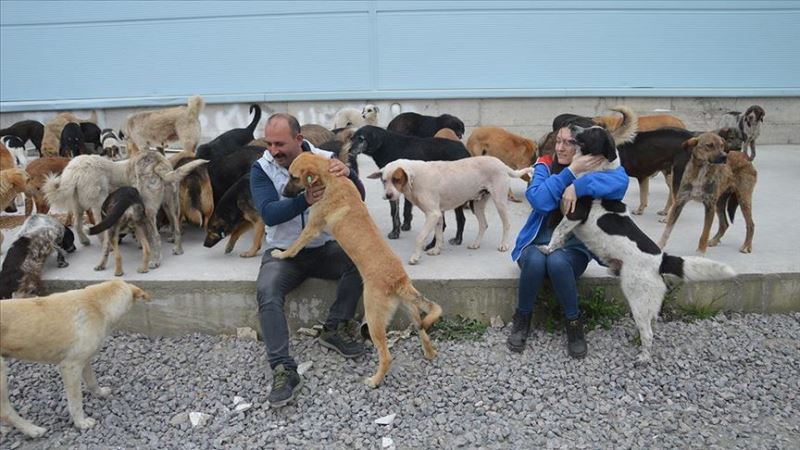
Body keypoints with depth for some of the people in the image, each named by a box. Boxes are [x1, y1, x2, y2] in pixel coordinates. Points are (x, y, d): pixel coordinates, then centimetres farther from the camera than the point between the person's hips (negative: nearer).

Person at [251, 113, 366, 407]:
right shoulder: (261, 168, -8)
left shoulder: (326, 160, -7)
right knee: (266, 292, -29)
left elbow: (357, 198, -11)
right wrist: (305, 201, -38)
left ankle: (334, 329, -10)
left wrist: (348, 174, -34)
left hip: (325, 247, 1)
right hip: (283, 252, -1)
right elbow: (268, 213, -20)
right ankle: (283, 370, -26)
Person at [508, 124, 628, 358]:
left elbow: (621, 181, -28)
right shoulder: (546, 165, -2)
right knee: (535, 260, -33)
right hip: (537, 243, 1)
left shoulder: (596, 166, -4)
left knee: (557, 261, -34)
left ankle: (574, 322, -10)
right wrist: (571, 171, -27)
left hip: (574, 247, -1)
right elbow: (538, 200, -22)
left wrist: (577, 186, -34)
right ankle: (522, 318, -8)